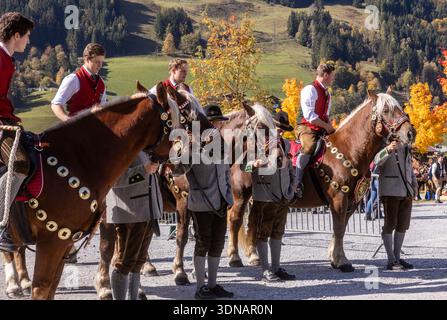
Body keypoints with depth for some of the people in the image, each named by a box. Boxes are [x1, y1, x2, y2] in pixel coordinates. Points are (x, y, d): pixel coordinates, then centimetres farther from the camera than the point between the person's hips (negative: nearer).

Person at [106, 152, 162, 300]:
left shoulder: (142, 149, 16)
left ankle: (133, 297, 24)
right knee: (125, 261, -3)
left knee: (139, 260, 15)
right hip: (129, 213, -9)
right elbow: (114, 178, -24)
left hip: (147, 212, 9)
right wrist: (143, 170, -29)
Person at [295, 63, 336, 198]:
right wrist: (326, 126, -14)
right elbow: (309, 115, -18)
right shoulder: (310, 90, -10)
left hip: (322, 130, 9)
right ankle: (297, 183, -37)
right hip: (307, 128, -9)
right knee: (309, 147, -35)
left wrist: (330, 127, 4)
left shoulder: (327, 93, 18)